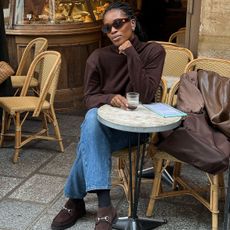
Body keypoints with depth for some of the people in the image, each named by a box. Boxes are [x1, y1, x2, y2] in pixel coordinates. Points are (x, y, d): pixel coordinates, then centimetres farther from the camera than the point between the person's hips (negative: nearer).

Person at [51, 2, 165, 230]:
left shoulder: (153, 51, -8)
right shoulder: (98, 57, -4)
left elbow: (145, 95, -20)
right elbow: (89, 98, -2)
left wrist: (130, 52, -23)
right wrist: (110, 98, -25)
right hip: (103, 121, 2)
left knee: (89, 143, -32)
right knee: (93, 116, -36)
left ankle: (75, 201, -11)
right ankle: (104, 206, -36)